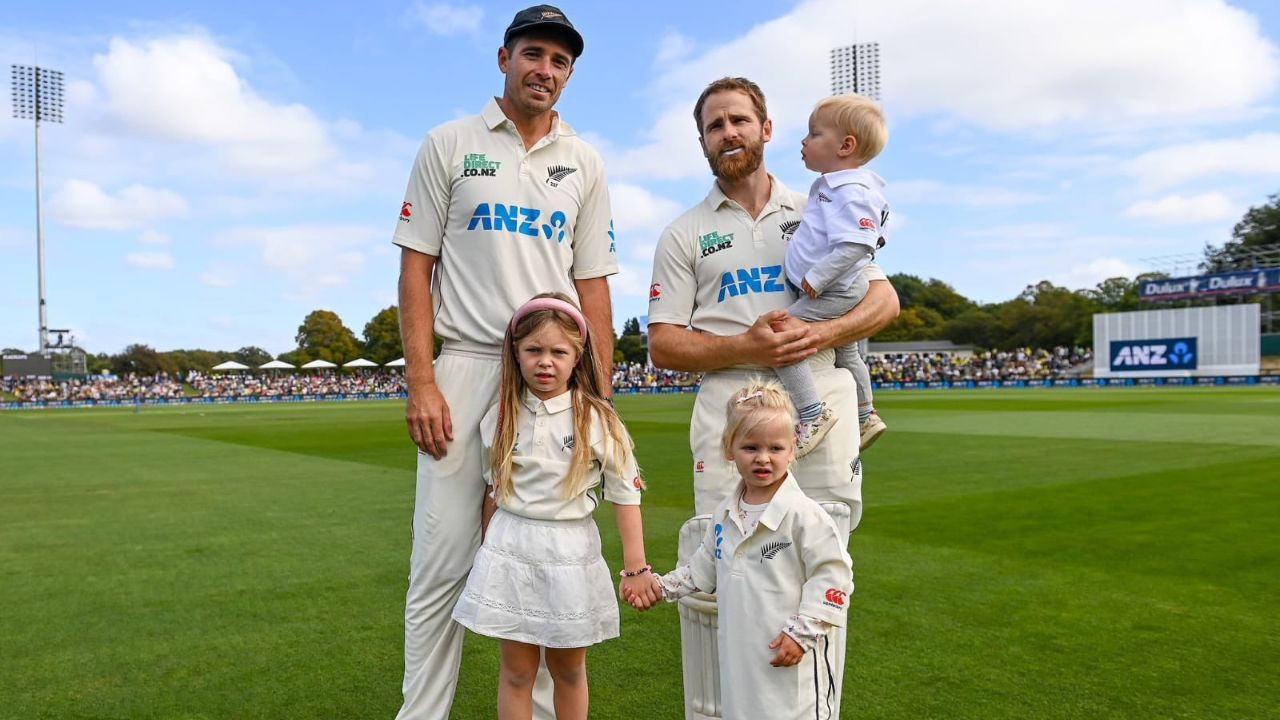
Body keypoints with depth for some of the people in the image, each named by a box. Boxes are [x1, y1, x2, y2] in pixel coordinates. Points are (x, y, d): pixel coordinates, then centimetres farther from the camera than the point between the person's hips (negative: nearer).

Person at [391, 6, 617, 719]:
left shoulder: (585, 164, 14)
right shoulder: (450, 145, 7)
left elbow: (592, 284, 11)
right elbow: (417, 266, 2)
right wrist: (421, 382, -8)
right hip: (467, 369, -2)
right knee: (443, 564, -2)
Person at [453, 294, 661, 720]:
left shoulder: (597, 420, -9)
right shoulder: (501, 417, 0)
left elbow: (626, 495, -6)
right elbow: (493, 492, 11)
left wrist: (636, 568, -9)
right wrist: (490, 552, 14)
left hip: (571, 555, -2)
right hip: (512, 553, 2)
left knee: (569, 669, 15)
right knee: (517, 670, 10)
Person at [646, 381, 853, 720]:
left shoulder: (803, 514, -15)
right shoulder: (725, 515, 7)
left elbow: (832, 575, -14)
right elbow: (704, 567, 21)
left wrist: (801, 634, -16)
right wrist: (662, 587, 15)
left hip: (787, 657, -6)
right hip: (737, 656, 6)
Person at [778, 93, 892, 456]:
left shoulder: (850, 192, -22)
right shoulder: (833, 187, 11)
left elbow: (855, 245, -32)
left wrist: (817, 278, -28)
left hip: (830, 294, -12)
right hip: (836, 294, 12)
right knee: (846, 351, 26)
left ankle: (813, 413, -14)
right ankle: (865, 416, 44)